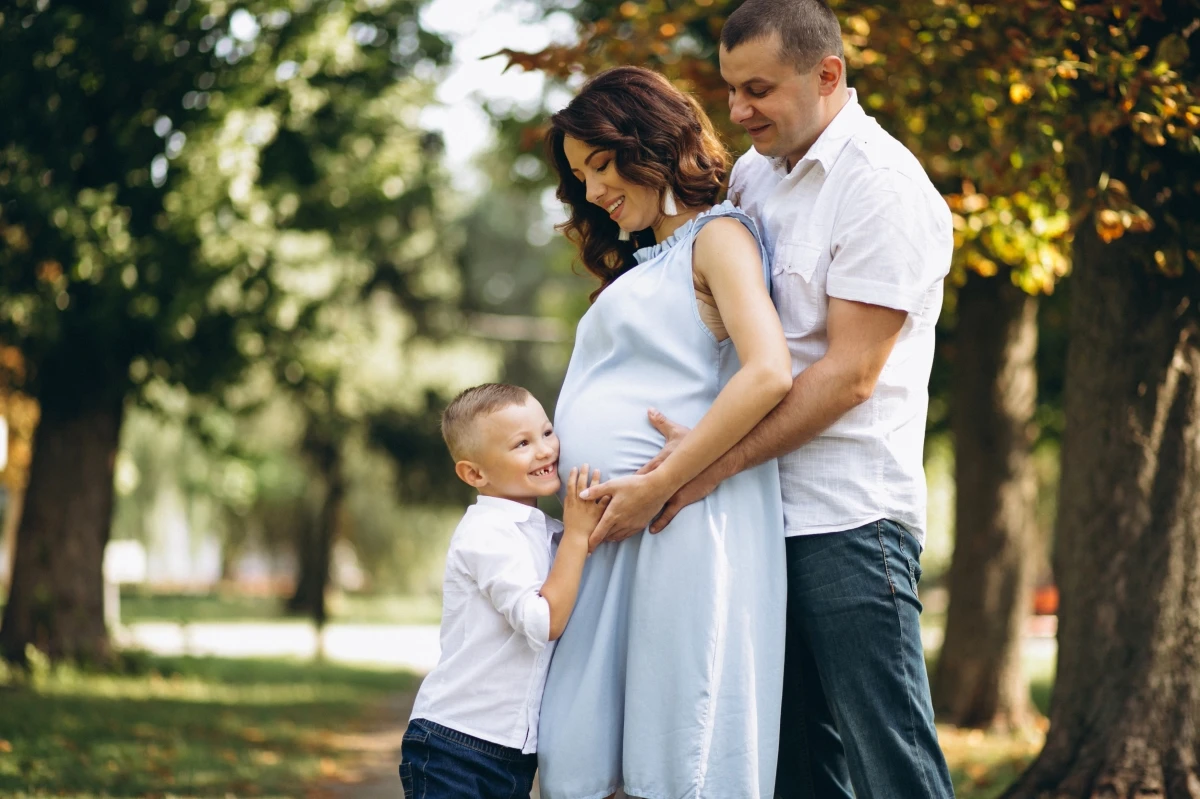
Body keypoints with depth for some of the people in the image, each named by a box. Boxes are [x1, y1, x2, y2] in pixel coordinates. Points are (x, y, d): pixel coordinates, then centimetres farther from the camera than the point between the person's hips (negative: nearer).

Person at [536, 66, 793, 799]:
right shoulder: (646, 260, 26)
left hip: (682, 527, -9)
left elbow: (768, 375, -17)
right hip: (605, 535, 9)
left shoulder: (717, 237, 0)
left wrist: (660, 485, -17)